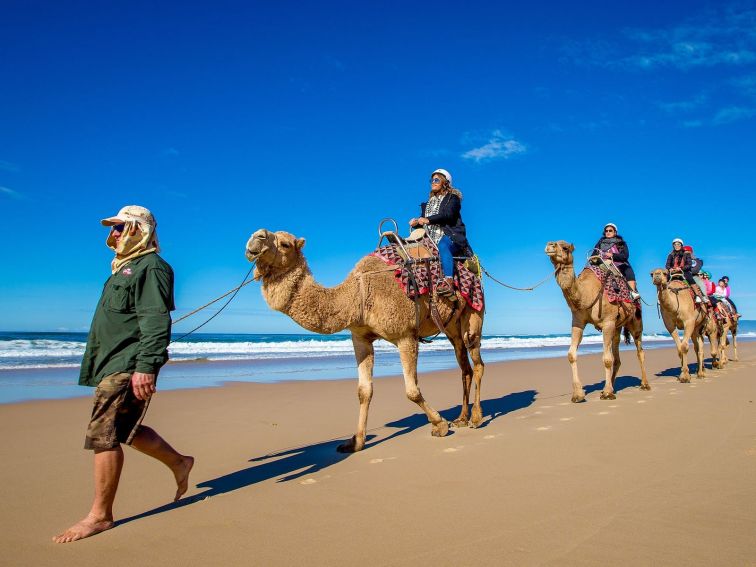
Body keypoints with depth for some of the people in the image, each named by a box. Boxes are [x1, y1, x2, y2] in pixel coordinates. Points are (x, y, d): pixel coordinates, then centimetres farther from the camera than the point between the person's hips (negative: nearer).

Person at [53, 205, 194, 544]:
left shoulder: (150, 267, -11)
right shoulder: (124, 268, 22)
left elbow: (156, 322, -21)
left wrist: (146, 366, -28)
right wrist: (93, 364, 29)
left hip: (128, 367, -11)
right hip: (111, 365, 11)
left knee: (103, 436, -8)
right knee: (126, 430, 16)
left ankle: (100, 516, 2)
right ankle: (178, 463, 32)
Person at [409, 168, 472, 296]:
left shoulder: (452, 198, 8)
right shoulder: (429, 202, 28)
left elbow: (448, 215, -12)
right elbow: (423, 221, 24)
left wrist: (428, 220, -19)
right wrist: (416, 222, 0)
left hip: (450, 237, -8)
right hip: (432, 239, 8)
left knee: (442, 246, -39)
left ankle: (448, 283, -54)